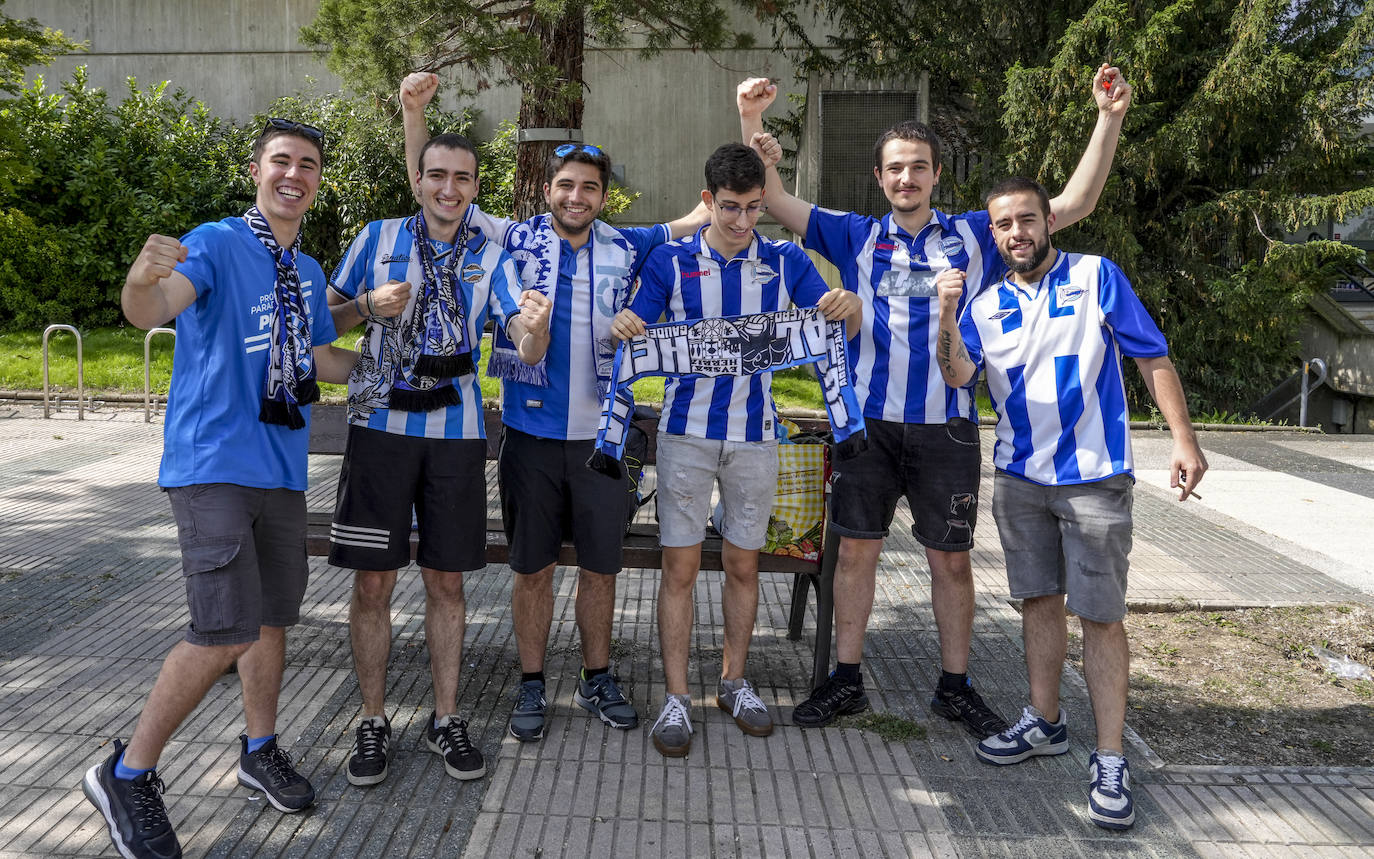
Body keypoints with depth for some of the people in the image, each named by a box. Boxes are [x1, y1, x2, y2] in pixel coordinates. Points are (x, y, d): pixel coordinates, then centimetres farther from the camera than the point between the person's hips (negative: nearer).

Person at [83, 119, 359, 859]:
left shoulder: (309, 273, 15)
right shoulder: (217, 243, -8)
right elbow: (151, 312, -26)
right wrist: (142, 279, -47)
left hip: (281, 467, 7)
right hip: (214, 462, -7)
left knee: (272, 616, 14)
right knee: (226, 630, -14)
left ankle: (259, 749, 32)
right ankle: (126, 775, 4)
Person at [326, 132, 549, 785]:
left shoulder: (491, 259, 5)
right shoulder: (378, 239, 4)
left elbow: (529, 349, -8)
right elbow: (327, 319, 10)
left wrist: (536, 326, -32)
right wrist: (370, 305, -11)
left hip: (455, 436, 1)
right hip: (380, 429, -1)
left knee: (447, 581, 8)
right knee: (372, 581, 1)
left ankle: (445, 719, 21)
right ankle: (373, 721, 17)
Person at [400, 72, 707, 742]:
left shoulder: (627, 250, 4)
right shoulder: (514, 241, 1)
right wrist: (414, 112, -11)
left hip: (602, 435, 1)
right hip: (530, 434, -1)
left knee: (600, 564, 12)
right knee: (533, 567, 9)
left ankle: (597, 679, 30)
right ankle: (531, 687, 25)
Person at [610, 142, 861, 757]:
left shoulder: (785, 261, 4)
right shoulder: (670, 261, 0)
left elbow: (835, 330, 3)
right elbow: (640, 342, 1)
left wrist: (848, 308, -20)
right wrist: (624, 329, -22)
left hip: (755, 435, 2)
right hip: (687, 432, -1)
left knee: (743, 565, 11)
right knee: (681, 567, -1)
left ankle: (734, 683, 27)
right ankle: (676, 699, 8)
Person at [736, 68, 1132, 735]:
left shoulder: (974, 236, 7)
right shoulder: (857, 237, 8)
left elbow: (1074, 204, 5)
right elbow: (775, 201, 4)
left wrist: (1108, 118, -4)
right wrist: (751, 120, -7)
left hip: (946, 426, 0)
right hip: (868, 422, 0)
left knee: (951, 559, 8)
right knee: (856, 550, 7)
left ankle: (955, 687, 23)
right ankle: (846, 681, 21)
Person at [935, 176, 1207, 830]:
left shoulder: (1096, 276, -1)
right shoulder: (985, 302, 7)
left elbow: (1154, 359, -2)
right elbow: (958, 375, -7)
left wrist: (1183, 440, -11)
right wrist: (947, 315, -24)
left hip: (1095, 478, -4)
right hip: (1019, 477, 4)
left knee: (1101, 616, -3)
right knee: (1039, 599, 13)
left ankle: (1109, 760, 4)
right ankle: (1044, 723, 29)